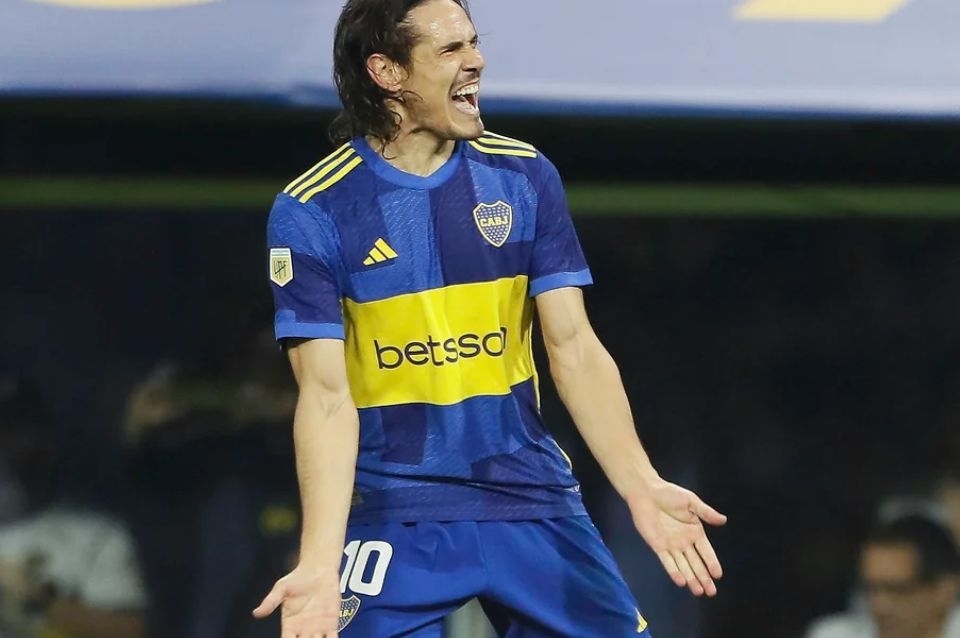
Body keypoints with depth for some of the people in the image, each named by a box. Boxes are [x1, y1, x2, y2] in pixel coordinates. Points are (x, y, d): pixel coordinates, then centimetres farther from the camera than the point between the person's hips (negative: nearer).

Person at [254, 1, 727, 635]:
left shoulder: (524, 176, 1)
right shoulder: (310, 213, -7)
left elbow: (574, 349, -2)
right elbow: (327, 396, -12)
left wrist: (642, 486, -17)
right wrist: (319, 563, -24)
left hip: (534, 501, 3)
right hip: (395, 518, -3)